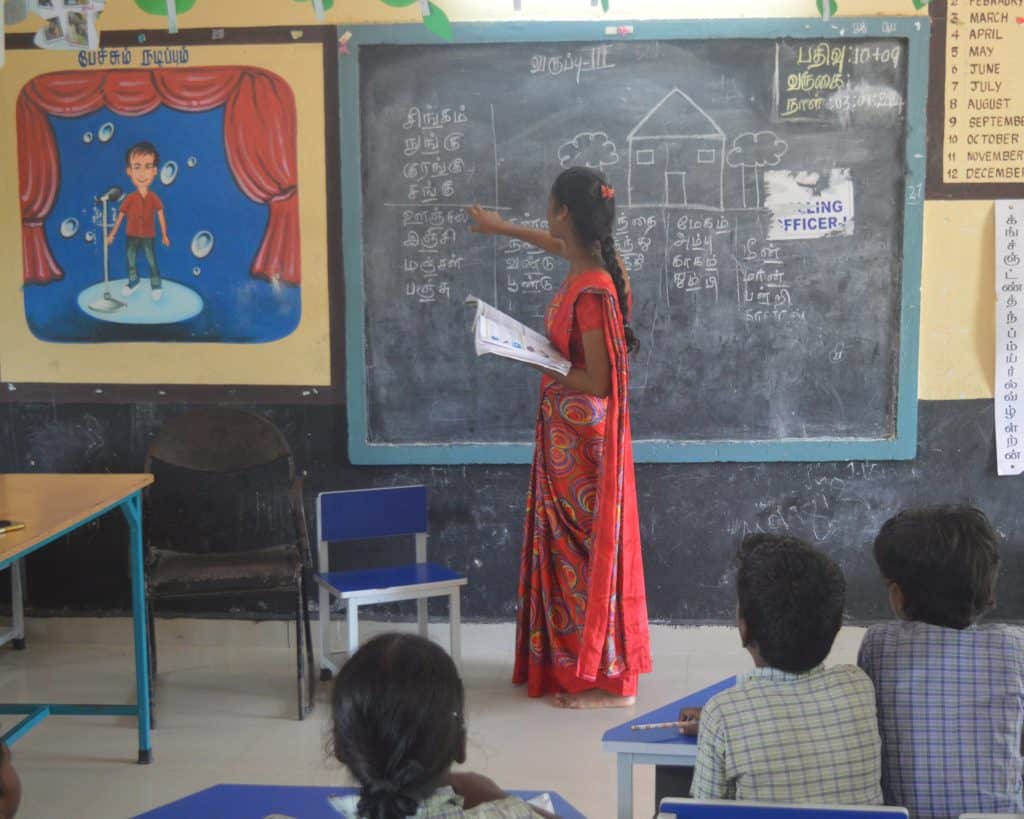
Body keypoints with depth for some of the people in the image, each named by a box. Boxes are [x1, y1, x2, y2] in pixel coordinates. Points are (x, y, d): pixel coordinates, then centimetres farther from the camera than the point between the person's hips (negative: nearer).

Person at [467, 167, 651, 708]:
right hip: (567, 435, 9)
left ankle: (608, 679, 9)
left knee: (589, 548, -1)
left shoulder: (591, 292, -25)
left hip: (582, 440, -9)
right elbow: (556, 244, 28)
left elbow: (599, 381, -24)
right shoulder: (585, 265, 3)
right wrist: (500, 227, 42)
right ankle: (576, 662, 29)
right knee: (571, 546, 17)